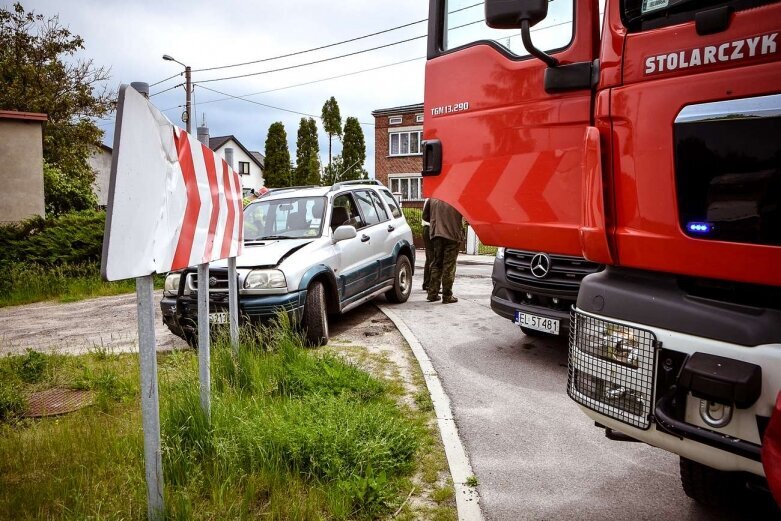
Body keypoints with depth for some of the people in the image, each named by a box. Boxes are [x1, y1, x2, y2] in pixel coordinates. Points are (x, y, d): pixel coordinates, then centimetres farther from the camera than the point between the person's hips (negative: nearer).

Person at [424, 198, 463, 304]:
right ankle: (447, 296, 4)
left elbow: (425, 216, 9)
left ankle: (432, 294, 13)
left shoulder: (433, 198, 3)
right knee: (449, 266, 1)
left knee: (435, 265, 12)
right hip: (452, 235, -3)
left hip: (436, 235, 3)